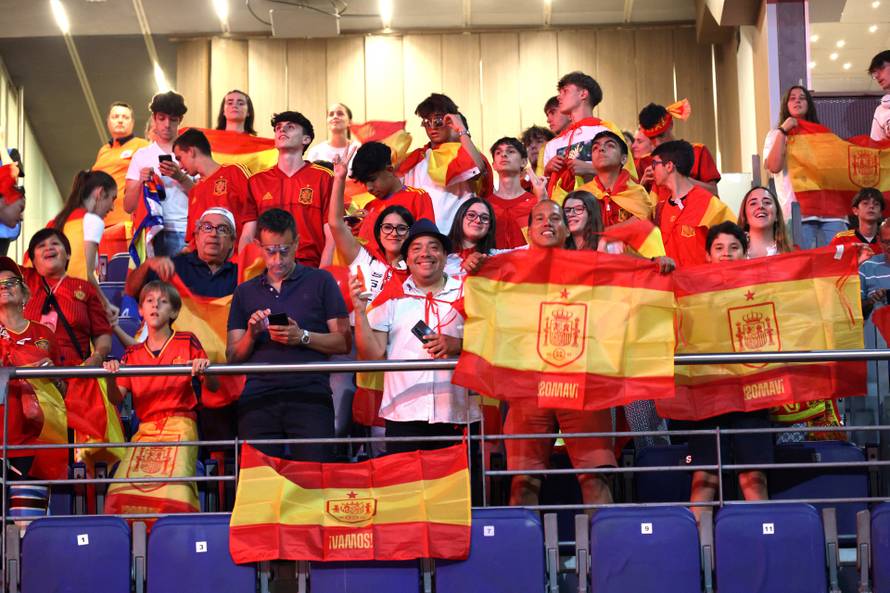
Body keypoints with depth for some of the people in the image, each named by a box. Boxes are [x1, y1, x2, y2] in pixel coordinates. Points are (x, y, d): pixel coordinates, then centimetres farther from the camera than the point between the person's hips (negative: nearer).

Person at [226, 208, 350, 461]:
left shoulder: (320, 281, 11)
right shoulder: (245, 292, 19)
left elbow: (344, 342, 5)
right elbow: (233, 357, 15)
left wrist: (302, 337, -9)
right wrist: (251, 335, -4)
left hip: (310, 395, -2)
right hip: (258, 397, 2)